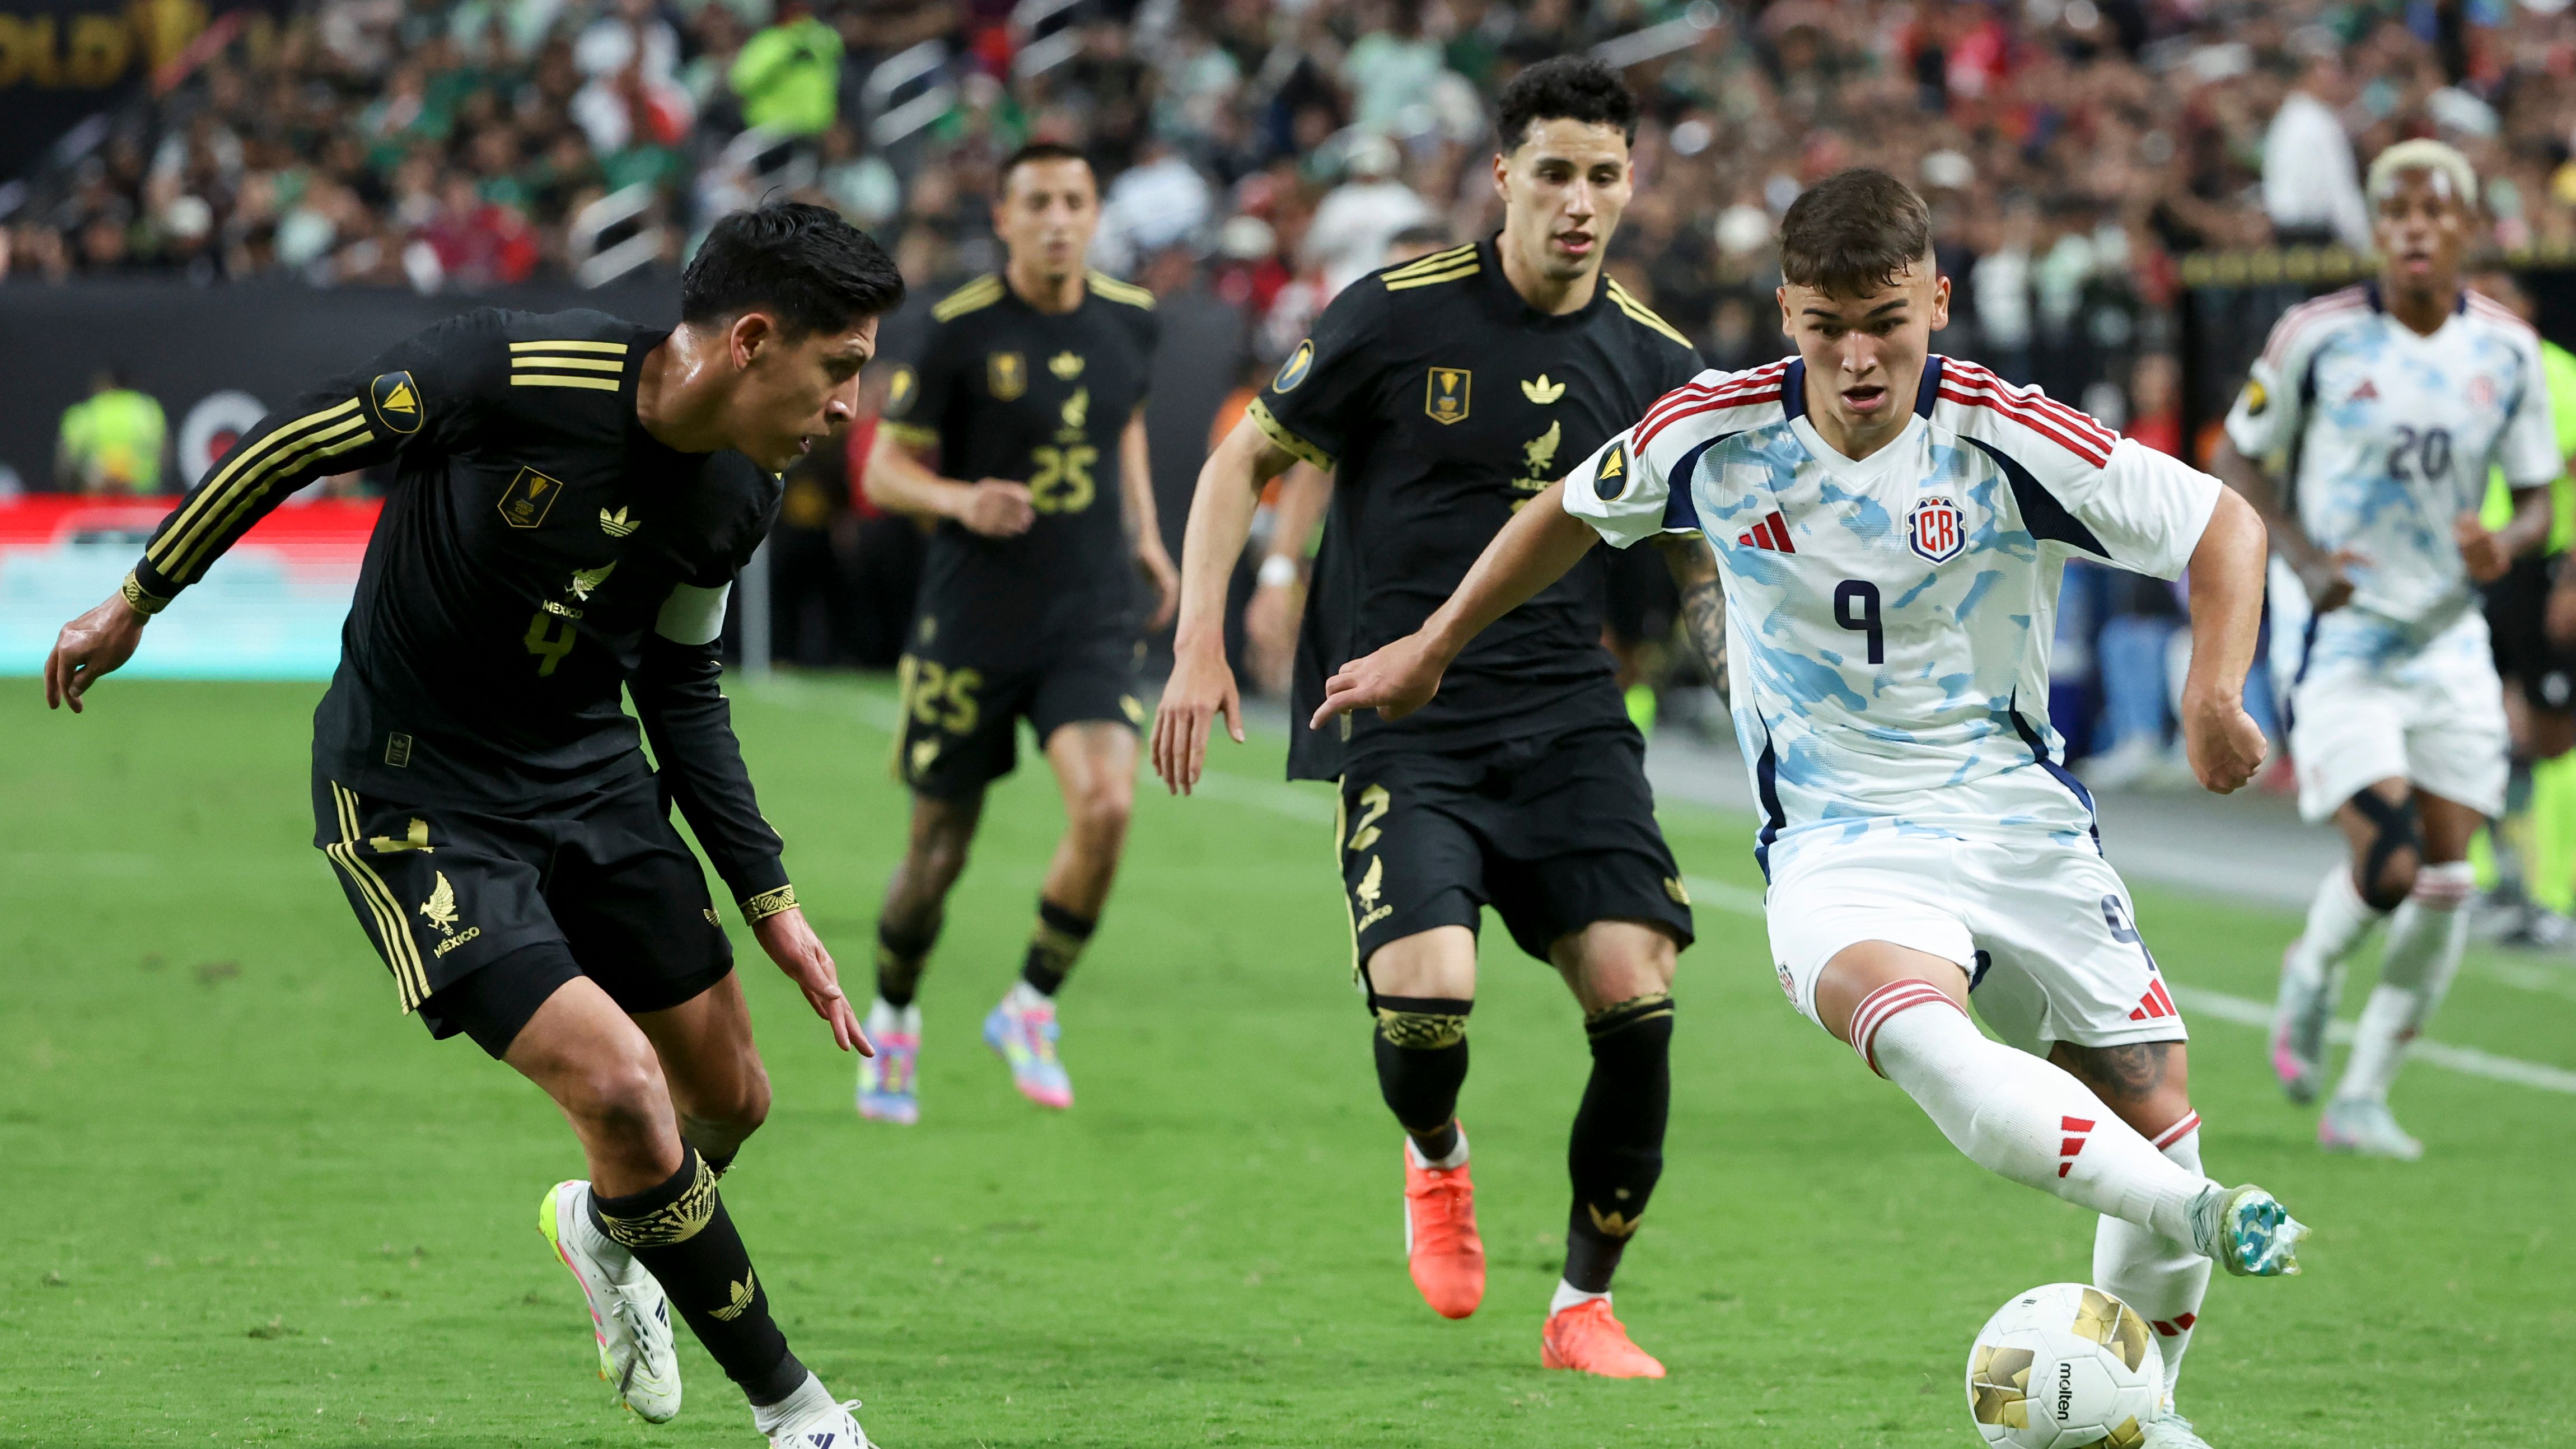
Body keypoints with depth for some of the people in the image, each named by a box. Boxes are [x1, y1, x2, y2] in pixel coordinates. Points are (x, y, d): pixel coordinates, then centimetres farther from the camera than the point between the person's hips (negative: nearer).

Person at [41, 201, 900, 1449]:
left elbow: (681, 688, 9)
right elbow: (298, 443, -12)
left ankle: (605, 1230, 46)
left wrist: (768, 898, 5)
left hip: (589, 771, 7)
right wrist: (138, 601, -2)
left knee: (729, 1098, 9)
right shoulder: (512, 372, -27)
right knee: (618, 1085, -18)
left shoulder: (738, 497, -6)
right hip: (417, 795, -7)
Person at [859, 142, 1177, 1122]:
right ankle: (893, 1019, 32)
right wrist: (962, 501, -22)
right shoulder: (957, 332, -9)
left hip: (1093, 619, 3)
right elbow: (886, 469, -4)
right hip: (973, 624, -2)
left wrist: (1145, 534, 16)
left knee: (1106, 805, -20)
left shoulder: (1129, 321, 4)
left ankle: (1032, 1007, 1)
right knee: (940, 848, 4)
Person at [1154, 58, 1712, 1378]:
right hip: (1402, 724, -3)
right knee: (1426, 994, -23)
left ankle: (1583, 1307, 7)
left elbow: (1708, 553, 18)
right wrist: (1200, 647, -6)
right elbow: (1244, 461, 4)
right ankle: (1435, 1159, 16)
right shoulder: (1400, 315, -4)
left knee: (1635, 994, -14)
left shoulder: (1650, 363, 6)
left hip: (1568, 722, 3)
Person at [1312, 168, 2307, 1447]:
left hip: (2020, 821, 1)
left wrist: (2215, 691, -22)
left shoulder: (2004, 439, -13)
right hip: (1837, 846, -1)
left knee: (2158, 1115, -2)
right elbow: (1573, 511, 14)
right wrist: (1432, 648, 22)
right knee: (1917, 1033, -36)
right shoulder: (1717, 432, -7)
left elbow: (2225, 525, -6)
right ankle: (2198, 1217, -37)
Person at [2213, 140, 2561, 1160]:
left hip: (2450, 640, 4)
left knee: (2446, 883, -1)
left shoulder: (2508, 351, 1)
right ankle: (2310, 975, 18)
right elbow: (2238, 460, 1)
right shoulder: (2318, 337, -9)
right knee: (2387, 865, -17)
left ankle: (2362, 1099, 13)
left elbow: (2536, 500, 9)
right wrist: (2305, 557, -16)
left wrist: (2505, 547, -15)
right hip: (2339, 639, -4)